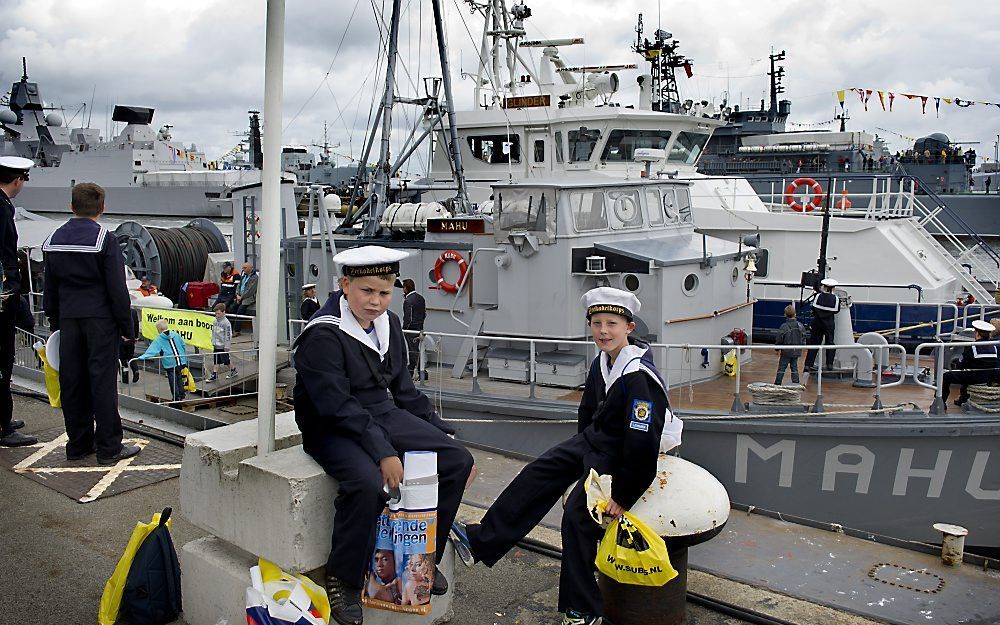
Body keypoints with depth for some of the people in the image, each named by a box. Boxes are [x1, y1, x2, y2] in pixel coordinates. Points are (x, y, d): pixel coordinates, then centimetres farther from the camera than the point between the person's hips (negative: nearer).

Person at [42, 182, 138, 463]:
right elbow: (117, 289, -11)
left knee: (72, 381, 10)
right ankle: (109, 447, 2)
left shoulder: (53, 240, 8)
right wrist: (127, 325, -5)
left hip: (68, 319, 5)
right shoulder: (105, 240, -10)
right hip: (100, 318, -5)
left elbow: (49, 288, 14)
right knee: (102, 380, -2)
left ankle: (78, 444, 18)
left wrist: (54, 321, 22)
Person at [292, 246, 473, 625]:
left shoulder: (388, 323, 6)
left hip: (383, 415, 8)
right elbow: (338, 406, -24)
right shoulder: (323, 336, -18)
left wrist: (440, 432, 11)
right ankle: (342, 581, -11)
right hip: (332, 429, -7)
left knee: (457, 461, -6)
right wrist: (383, 452, -30)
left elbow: (403, 389, 14)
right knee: (368, 484, -36)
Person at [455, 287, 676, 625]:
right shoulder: (602, 362, 1)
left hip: (619, 456, -9)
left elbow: (642, 444, -28)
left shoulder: (639, 377, -28)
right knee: (539, 473, 4)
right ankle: (483, 541, 12)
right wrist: (581, 448, 20)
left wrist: (622, 497, -22)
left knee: (577, 514, -13)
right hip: (593, 440, 9)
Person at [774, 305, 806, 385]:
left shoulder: (784, 326, -16)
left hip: (786, 351, -4)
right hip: (796, 351, 4)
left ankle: (777, 383, 9)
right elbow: (803, 338, 7)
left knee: (781, 368, 4)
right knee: (794, 368, 13)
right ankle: (796, 383, 15)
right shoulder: (800, 326, -3)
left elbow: (779, 340, -10)